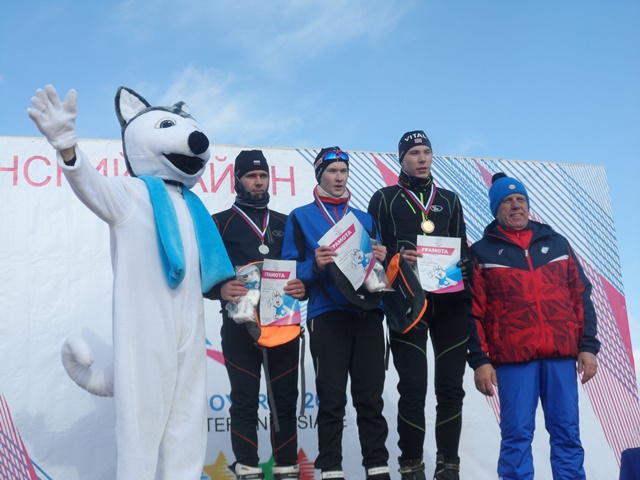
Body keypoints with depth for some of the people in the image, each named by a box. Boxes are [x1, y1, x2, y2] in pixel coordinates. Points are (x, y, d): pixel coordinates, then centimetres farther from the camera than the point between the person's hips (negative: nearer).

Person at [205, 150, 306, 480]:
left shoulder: (285, 223, 15)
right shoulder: (220, 223, 5)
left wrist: (304, 287, -9)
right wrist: (220, 290, -23)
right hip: (239, 325, -3)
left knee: (285, 398, 6)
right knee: (245, 400, 1)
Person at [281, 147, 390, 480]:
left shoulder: (365, 219, 18)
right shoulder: (300, 217, 7)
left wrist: (381, 261, -5)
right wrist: (315, 265, -19)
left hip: (368, 314, 3)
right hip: (327, 315, -3)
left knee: (370, 396, 4)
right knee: (332, 399, 1)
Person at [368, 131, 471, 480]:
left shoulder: (449, 200, 19)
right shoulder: (385, 199, 10)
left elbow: (464, 250, 17)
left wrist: (468, 294, 6)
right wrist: (398, 258, -17)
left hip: (450, 302, 3)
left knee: (451, 386, 2)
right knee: (413, 386, -7)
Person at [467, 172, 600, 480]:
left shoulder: (556, 243, 15)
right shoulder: (482, 252, 7)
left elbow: (581, 296, 13)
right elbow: (473, 311, 2)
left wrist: (588, 346, 4)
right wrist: (480, 360, -6)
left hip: (562, 354, 3)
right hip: (513, 357, -2)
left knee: (567, 433, 4)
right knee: (517, 435, -3)